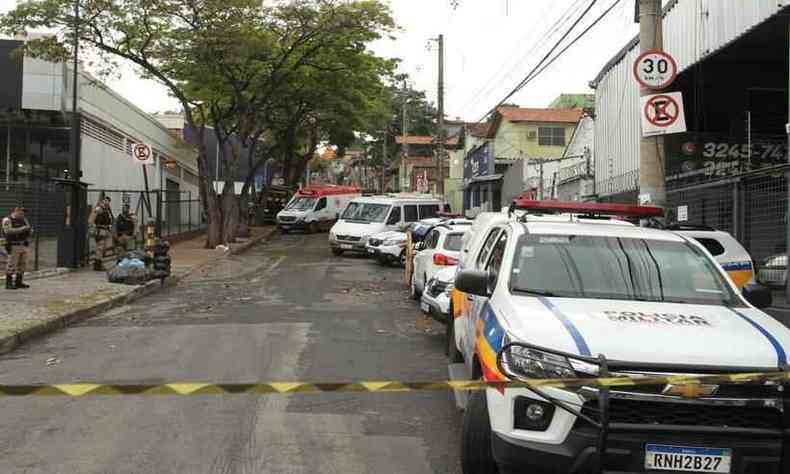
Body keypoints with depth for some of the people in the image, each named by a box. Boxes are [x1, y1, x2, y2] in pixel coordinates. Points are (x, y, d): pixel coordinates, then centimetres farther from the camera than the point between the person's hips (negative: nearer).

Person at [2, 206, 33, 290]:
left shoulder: (23, 220, 12)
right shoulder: (7, 220, -9)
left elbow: (30, 232, 12)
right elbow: (9, 231, -24)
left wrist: (29, 229, -12)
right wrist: (22, 229, -27)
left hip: (23, 246, 7)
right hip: (13, 247, -7)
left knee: (22, 265, 7)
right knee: (11, 266, -5)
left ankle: (19, 282, 15)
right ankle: (8, 284, -1)